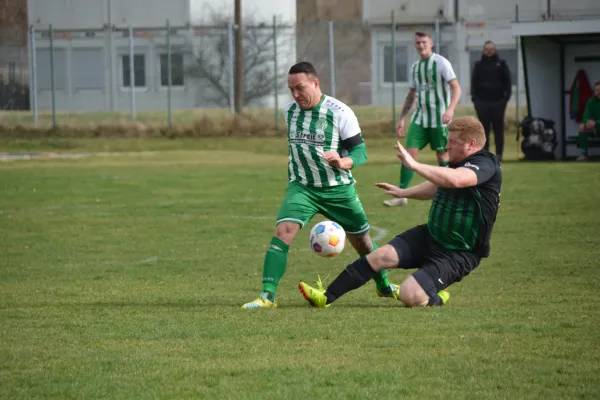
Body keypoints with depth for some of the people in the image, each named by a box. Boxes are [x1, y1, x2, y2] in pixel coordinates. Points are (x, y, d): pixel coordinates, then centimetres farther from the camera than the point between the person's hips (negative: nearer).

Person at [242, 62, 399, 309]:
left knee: (362, 241, 12)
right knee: (283, 231, -22)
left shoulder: (340, 113, -14)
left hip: (338, 189, -2)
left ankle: (384, 286, 38)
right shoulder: (290, 111, 0)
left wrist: (343, 163, -34)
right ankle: (267, 296, -24)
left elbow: (360, 152, -14)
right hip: (301, 187, 2)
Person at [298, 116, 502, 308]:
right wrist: (404, 192, 38)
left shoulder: (486, 165, -21)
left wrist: (413, 165, -41)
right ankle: (326, 297, -4)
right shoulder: (459, 163, 9)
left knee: (409, 295, -23)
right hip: (429, 236, 8)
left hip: (458, 254, -8)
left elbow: (454, 180, -44)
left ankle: (436, 298, 10)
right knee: (382, 255, -11)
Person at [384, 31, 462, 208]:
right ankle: (401, 196, -5)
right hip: (419, 117, 5)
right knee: (409, 152, -5)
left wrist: (450, 109, -27)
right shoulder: (415, 67, 12)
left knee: (442, 155, 2)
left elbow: (456, 88, -13)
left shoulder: (441, 63, -8)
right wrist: (402, 118, 16)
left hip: (439, 118, -5)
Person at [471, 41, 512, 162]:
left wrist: (506, 96, -6)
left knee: (498, 129, 0)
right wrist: (474, 97, -3)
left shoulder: (501, 64, 6)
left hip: (498, 102, -1)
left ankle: (499, 154, 3)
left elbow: (507, 81, 4)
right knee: (484, 129, 2)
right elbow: (474, 82, 8)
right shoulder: (479, 65, 10)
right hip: (482, 101, 1)